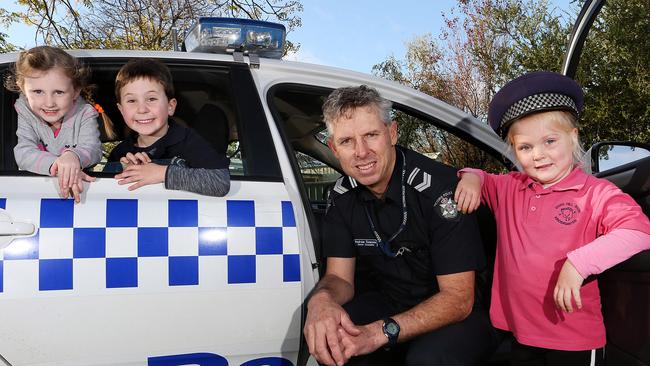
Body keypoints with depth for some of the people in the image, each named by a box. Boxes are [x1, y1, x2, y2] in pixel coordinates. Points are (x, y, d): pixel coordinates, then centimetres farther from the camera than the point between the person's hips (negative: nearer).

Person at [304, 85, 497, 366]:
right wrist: (322, 298, -31)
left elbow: (458, 299, -23)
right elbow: (339, 278, -4)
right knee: (325, 336, -24)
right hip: (388, 304, 4)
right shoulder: (342, 197, -5)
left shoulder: (439, 187, -24)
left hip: (456, 314, -3)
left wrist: (381, 332, -36)